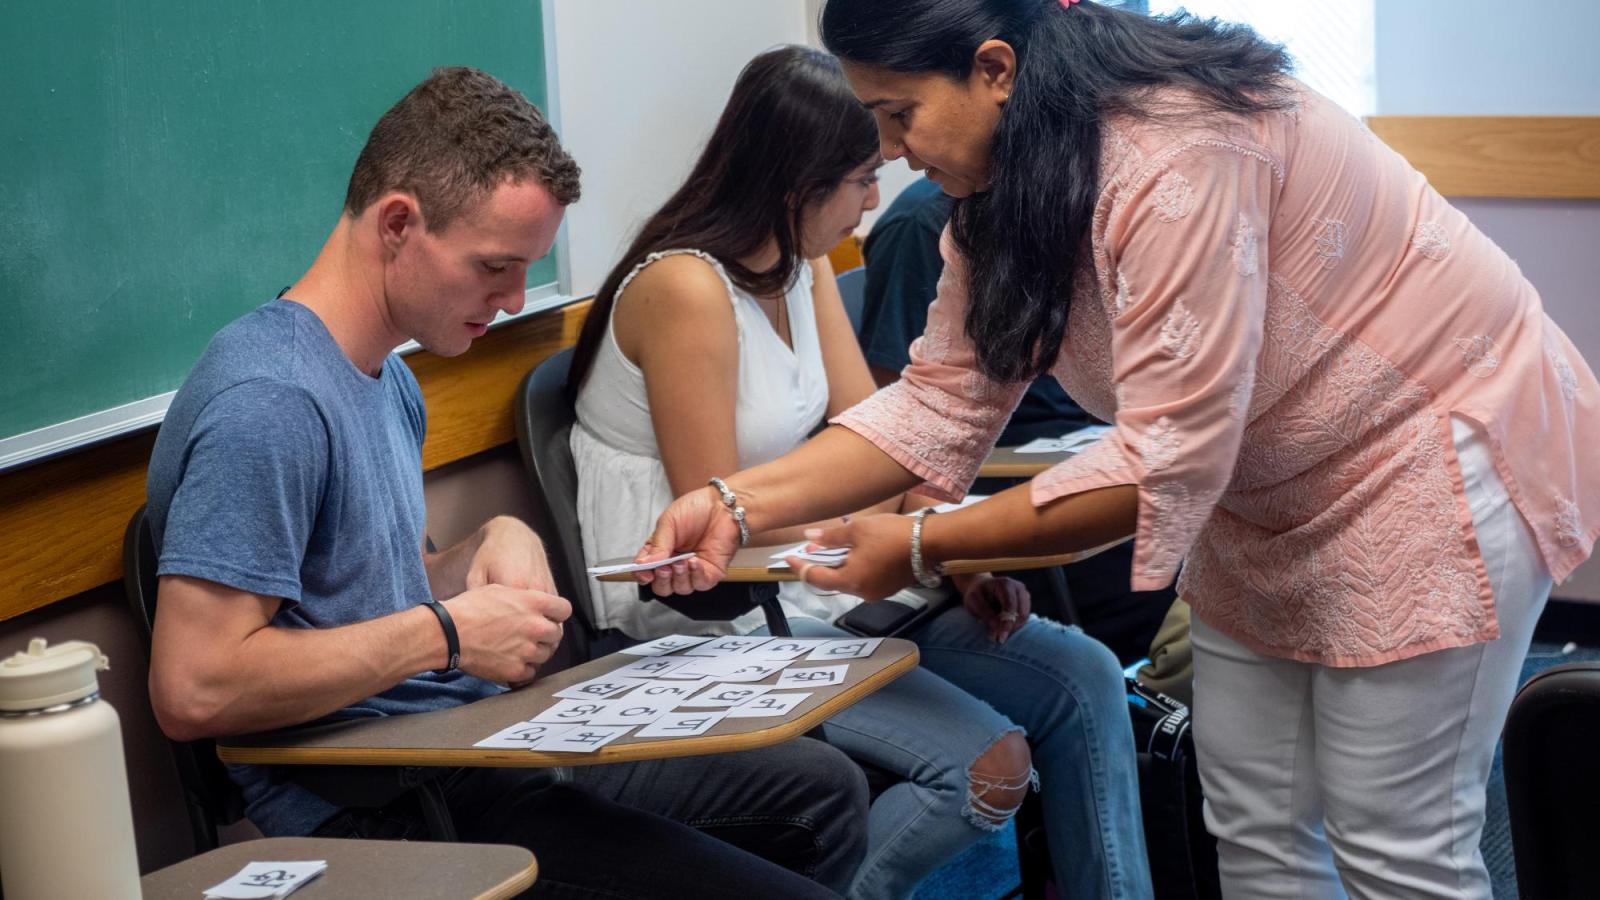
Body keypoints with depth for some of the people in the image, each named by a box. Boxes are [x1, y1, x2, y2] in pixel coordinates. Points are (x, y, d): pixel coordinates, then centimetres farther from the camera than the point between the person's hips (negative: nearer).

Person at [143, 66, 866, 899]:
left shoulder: (389, 382, 13)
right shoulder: (268, 400, -20)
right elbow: (193, 690, -26)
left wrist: (496, 544, 2)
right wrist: (445, 634, -20)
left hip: (473, 745, 10)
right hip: (382, 816, -10)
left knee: (821, 790, 16)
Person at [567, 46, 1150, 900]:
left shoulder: (803, 265, 9)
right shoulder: (687, 288, -19)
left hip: (803, 587, 9)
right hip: (706, 618, -9)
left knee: (1085, 679, -3)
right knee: (988, 763, -21)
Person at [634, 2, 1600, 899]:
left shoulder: (1177, 148, -31)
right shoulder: (1001, 182, -4)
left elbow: (1166, 463, -31)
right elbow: (943, 402, -3)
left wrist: (922, 548, -25)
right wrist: (738, 503, -15)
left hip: (1431, 455, -9)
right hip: (1267, 502, 9)